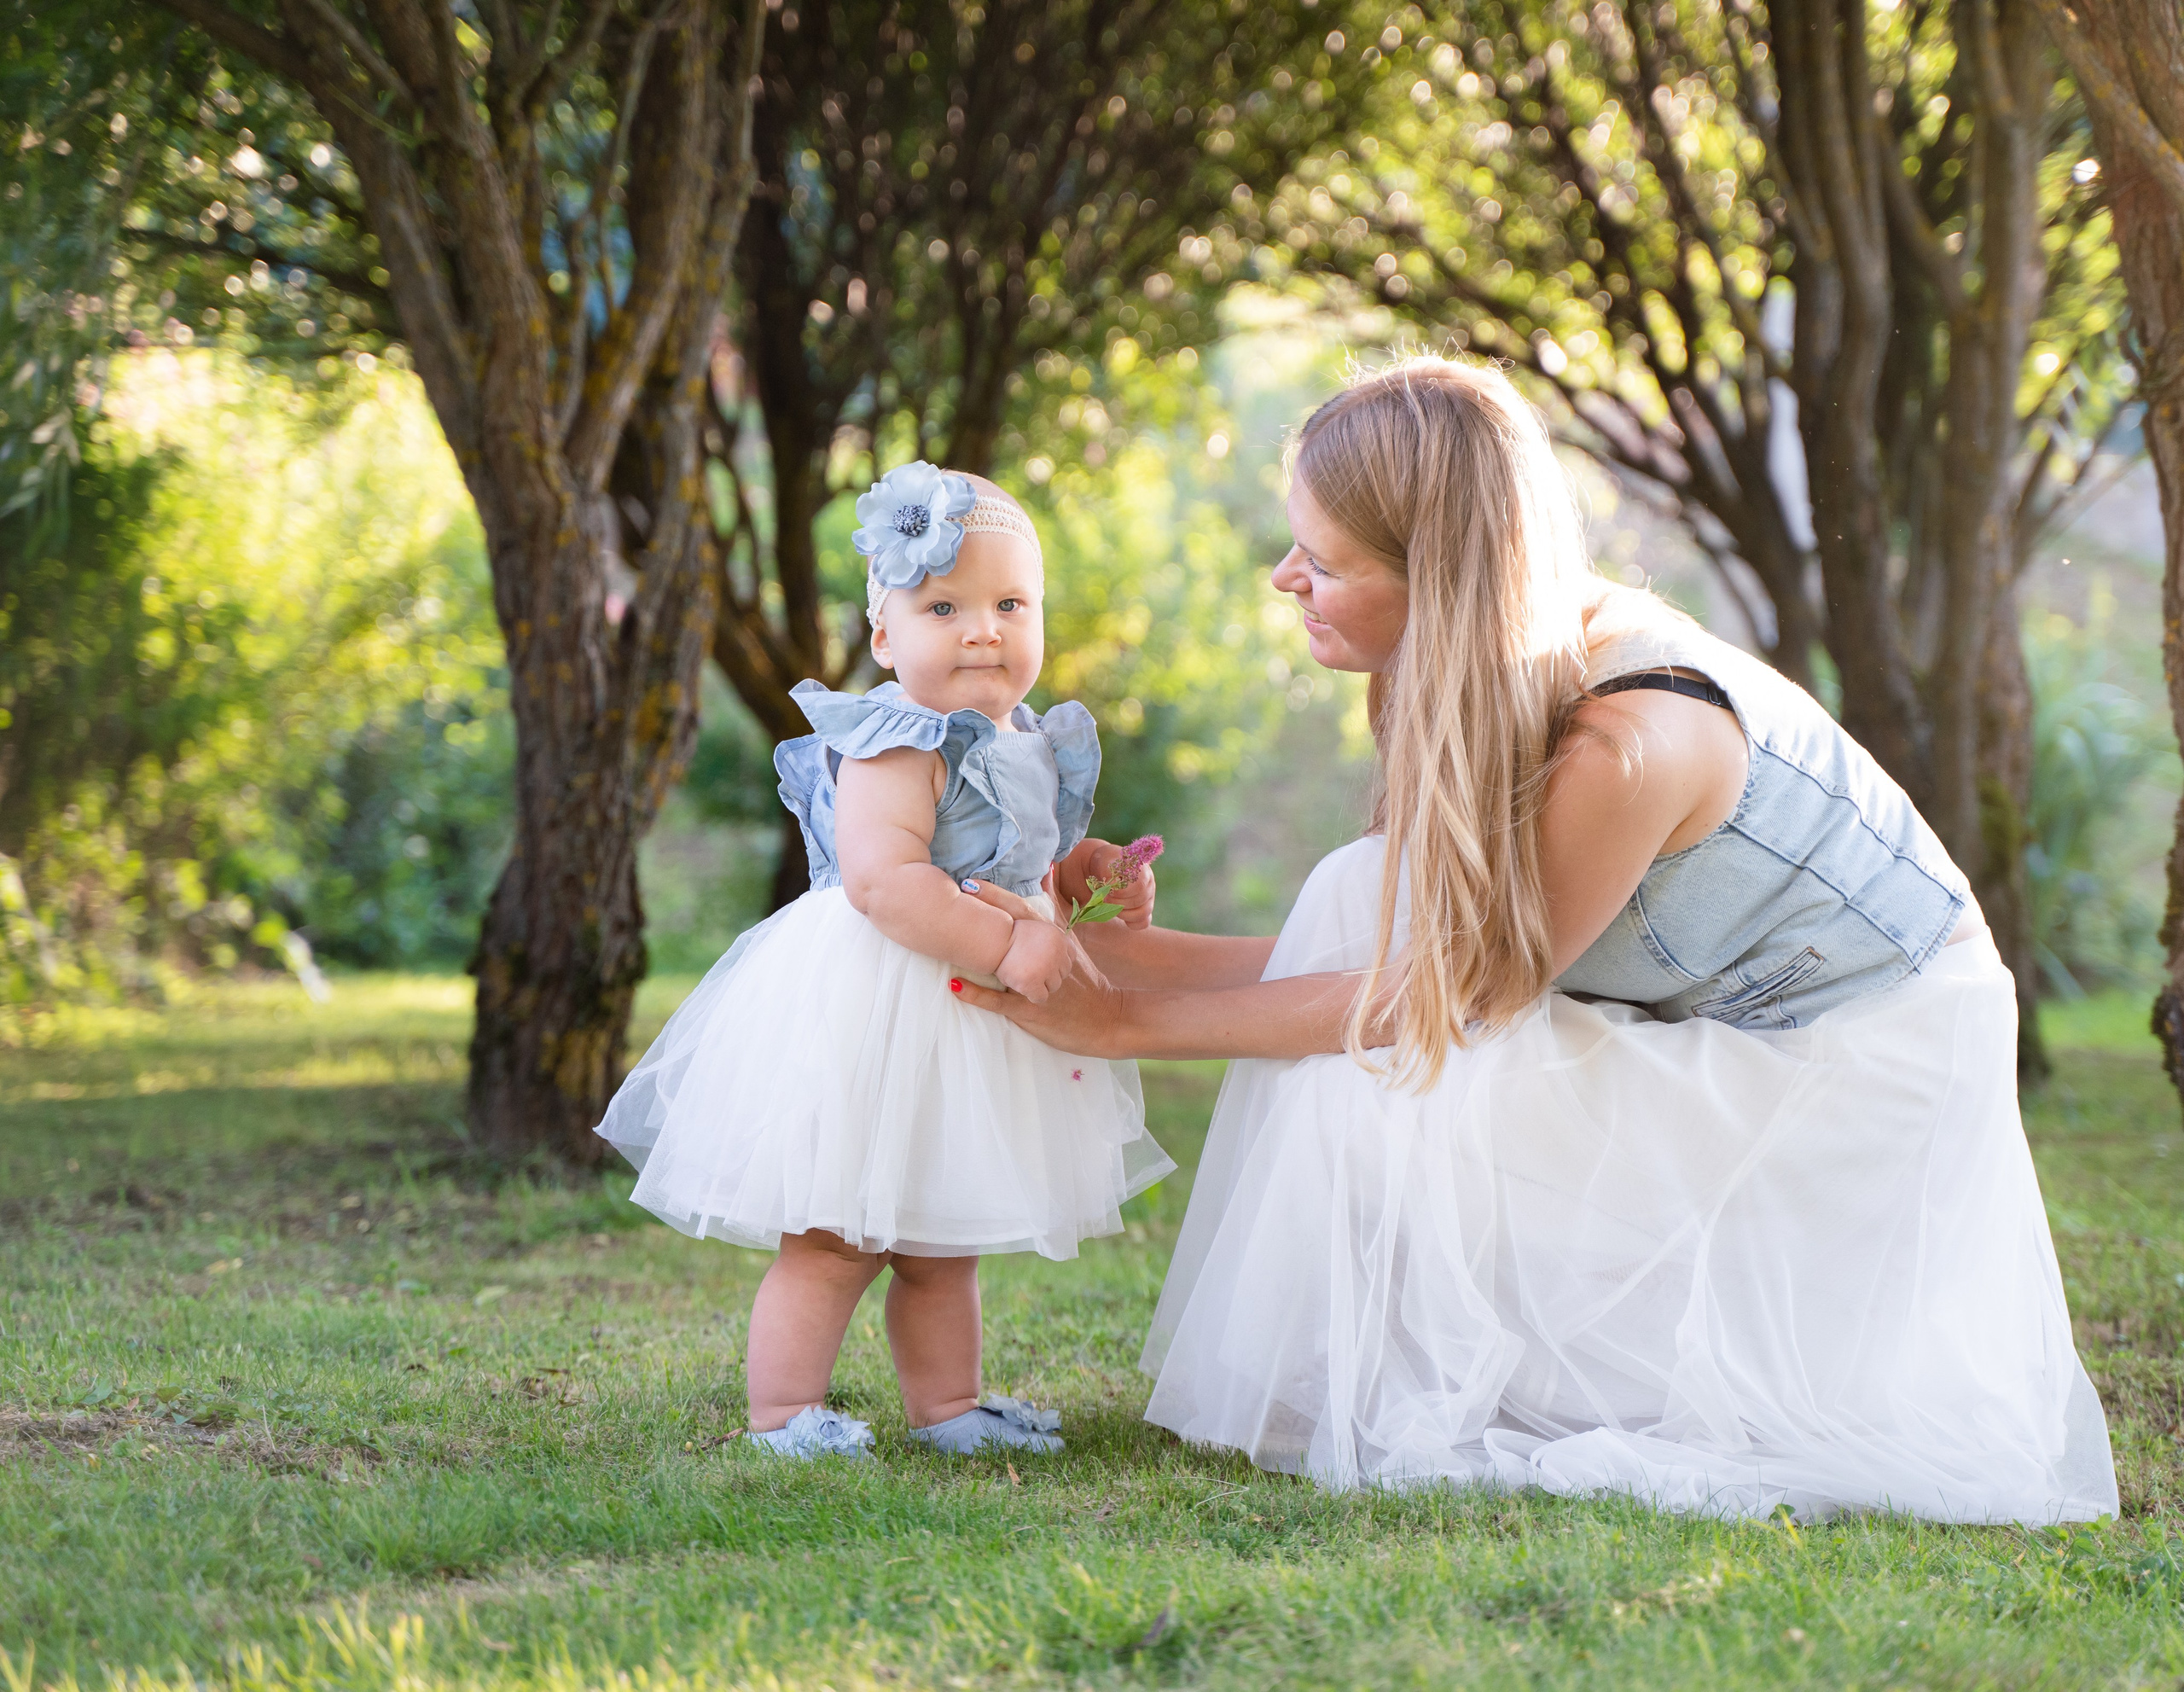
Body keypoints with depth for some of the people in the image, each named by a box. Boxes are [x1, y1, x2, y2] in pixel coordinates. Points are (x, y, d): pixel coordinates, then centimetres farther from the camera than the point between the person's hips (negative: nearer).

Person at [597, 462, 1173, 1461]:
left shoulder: (1029, 748, 11)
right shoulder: (899, 752, -19)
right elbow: (882, 878, -31)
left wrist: (1089, 873, 9)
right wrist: (1002, 947, -33)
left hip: (969, 1024, 9)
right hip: (869, 1017, -9)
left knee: (943, 1244, 19)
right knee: (833, 1242, -6)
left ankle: (947, 1404, 30)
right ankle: (781, 1411, 1)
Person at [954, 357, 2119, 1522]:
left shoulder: (1629, 740, -31)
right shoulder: (1492, 685, -5)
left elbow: (1449, 993, -21)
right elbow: (1397, 955, 1)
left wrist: (1132, 1022, -16)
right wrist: (1144, 954, -4)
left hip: (1867, 1064, -8)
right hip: (1718, 1032, 9)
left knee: (1391, 1078, -21)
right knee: (1365, 895, -9)